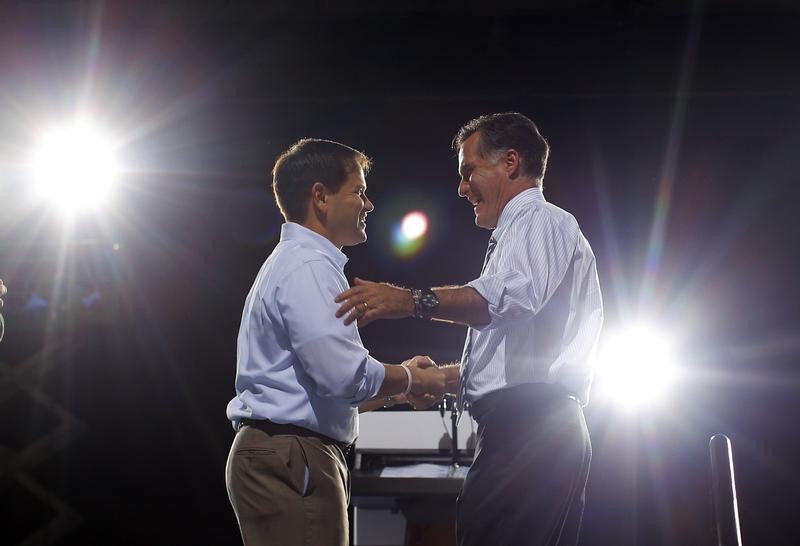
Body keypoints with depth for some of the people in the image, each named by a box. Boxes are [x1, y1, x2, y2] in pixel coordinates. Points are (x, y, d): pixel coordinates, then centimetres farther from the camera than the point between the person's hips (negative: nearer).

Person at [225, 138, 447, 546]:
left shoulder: (292, 261, 22)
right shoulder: (309, 266, -13)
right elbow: (343, 374, -23)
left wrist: (398, 376, 18)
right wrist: (411, 380, -5)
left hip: (275, 454, 11)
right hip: (292, 456, -11)